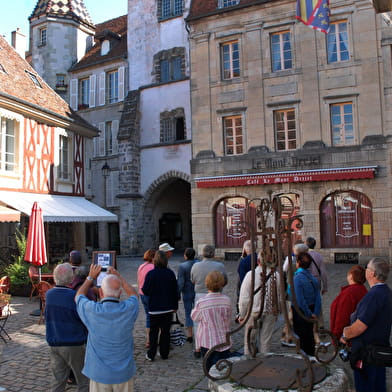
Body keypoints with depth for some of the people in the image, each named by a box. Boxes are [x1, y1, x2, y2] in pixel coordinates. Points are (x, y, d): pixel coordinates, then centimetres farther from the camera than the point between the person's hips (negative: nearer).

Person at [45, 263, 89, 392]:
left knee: (57, 381, 14)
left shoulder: (49, 294, -1)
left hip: (54, 344, 6)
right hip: (75, 344, -6)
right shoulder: (75, 297, -21)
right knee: (84, 381, 10)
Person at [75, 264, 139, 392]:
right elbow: (133, 294, 8)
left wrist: (91, 277, 13)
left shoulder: (92, 310, -21)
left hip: (99, 374, -1)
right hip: (124, 373, 1)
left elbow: (78, 296, 4)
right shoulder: (128, 309, -18)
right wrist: (119, 277, 14)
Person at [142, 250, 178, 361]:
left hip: (154, 308, -2)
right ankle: (164, 354, 17)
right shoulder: (170, 273, -4)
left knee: (153, 331, 10)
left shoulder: (150, 274, -14)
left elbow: (145, 291, -10)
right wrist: (175, 306, 12)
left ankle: (151, 355, 15)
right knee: (166, 331, 11)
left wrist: (142, 288, 13)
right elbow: (175, 291, 2)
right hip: (168, 308, 2)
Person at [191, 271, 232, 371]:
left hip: (207, 342, -2)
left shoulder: (201, 303, -17)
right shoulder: (227, 300, -11)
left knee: (210, 369, 12)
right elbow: (228, 320, 1)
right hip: (224, 342, 2)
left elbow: (194, 317, 1)